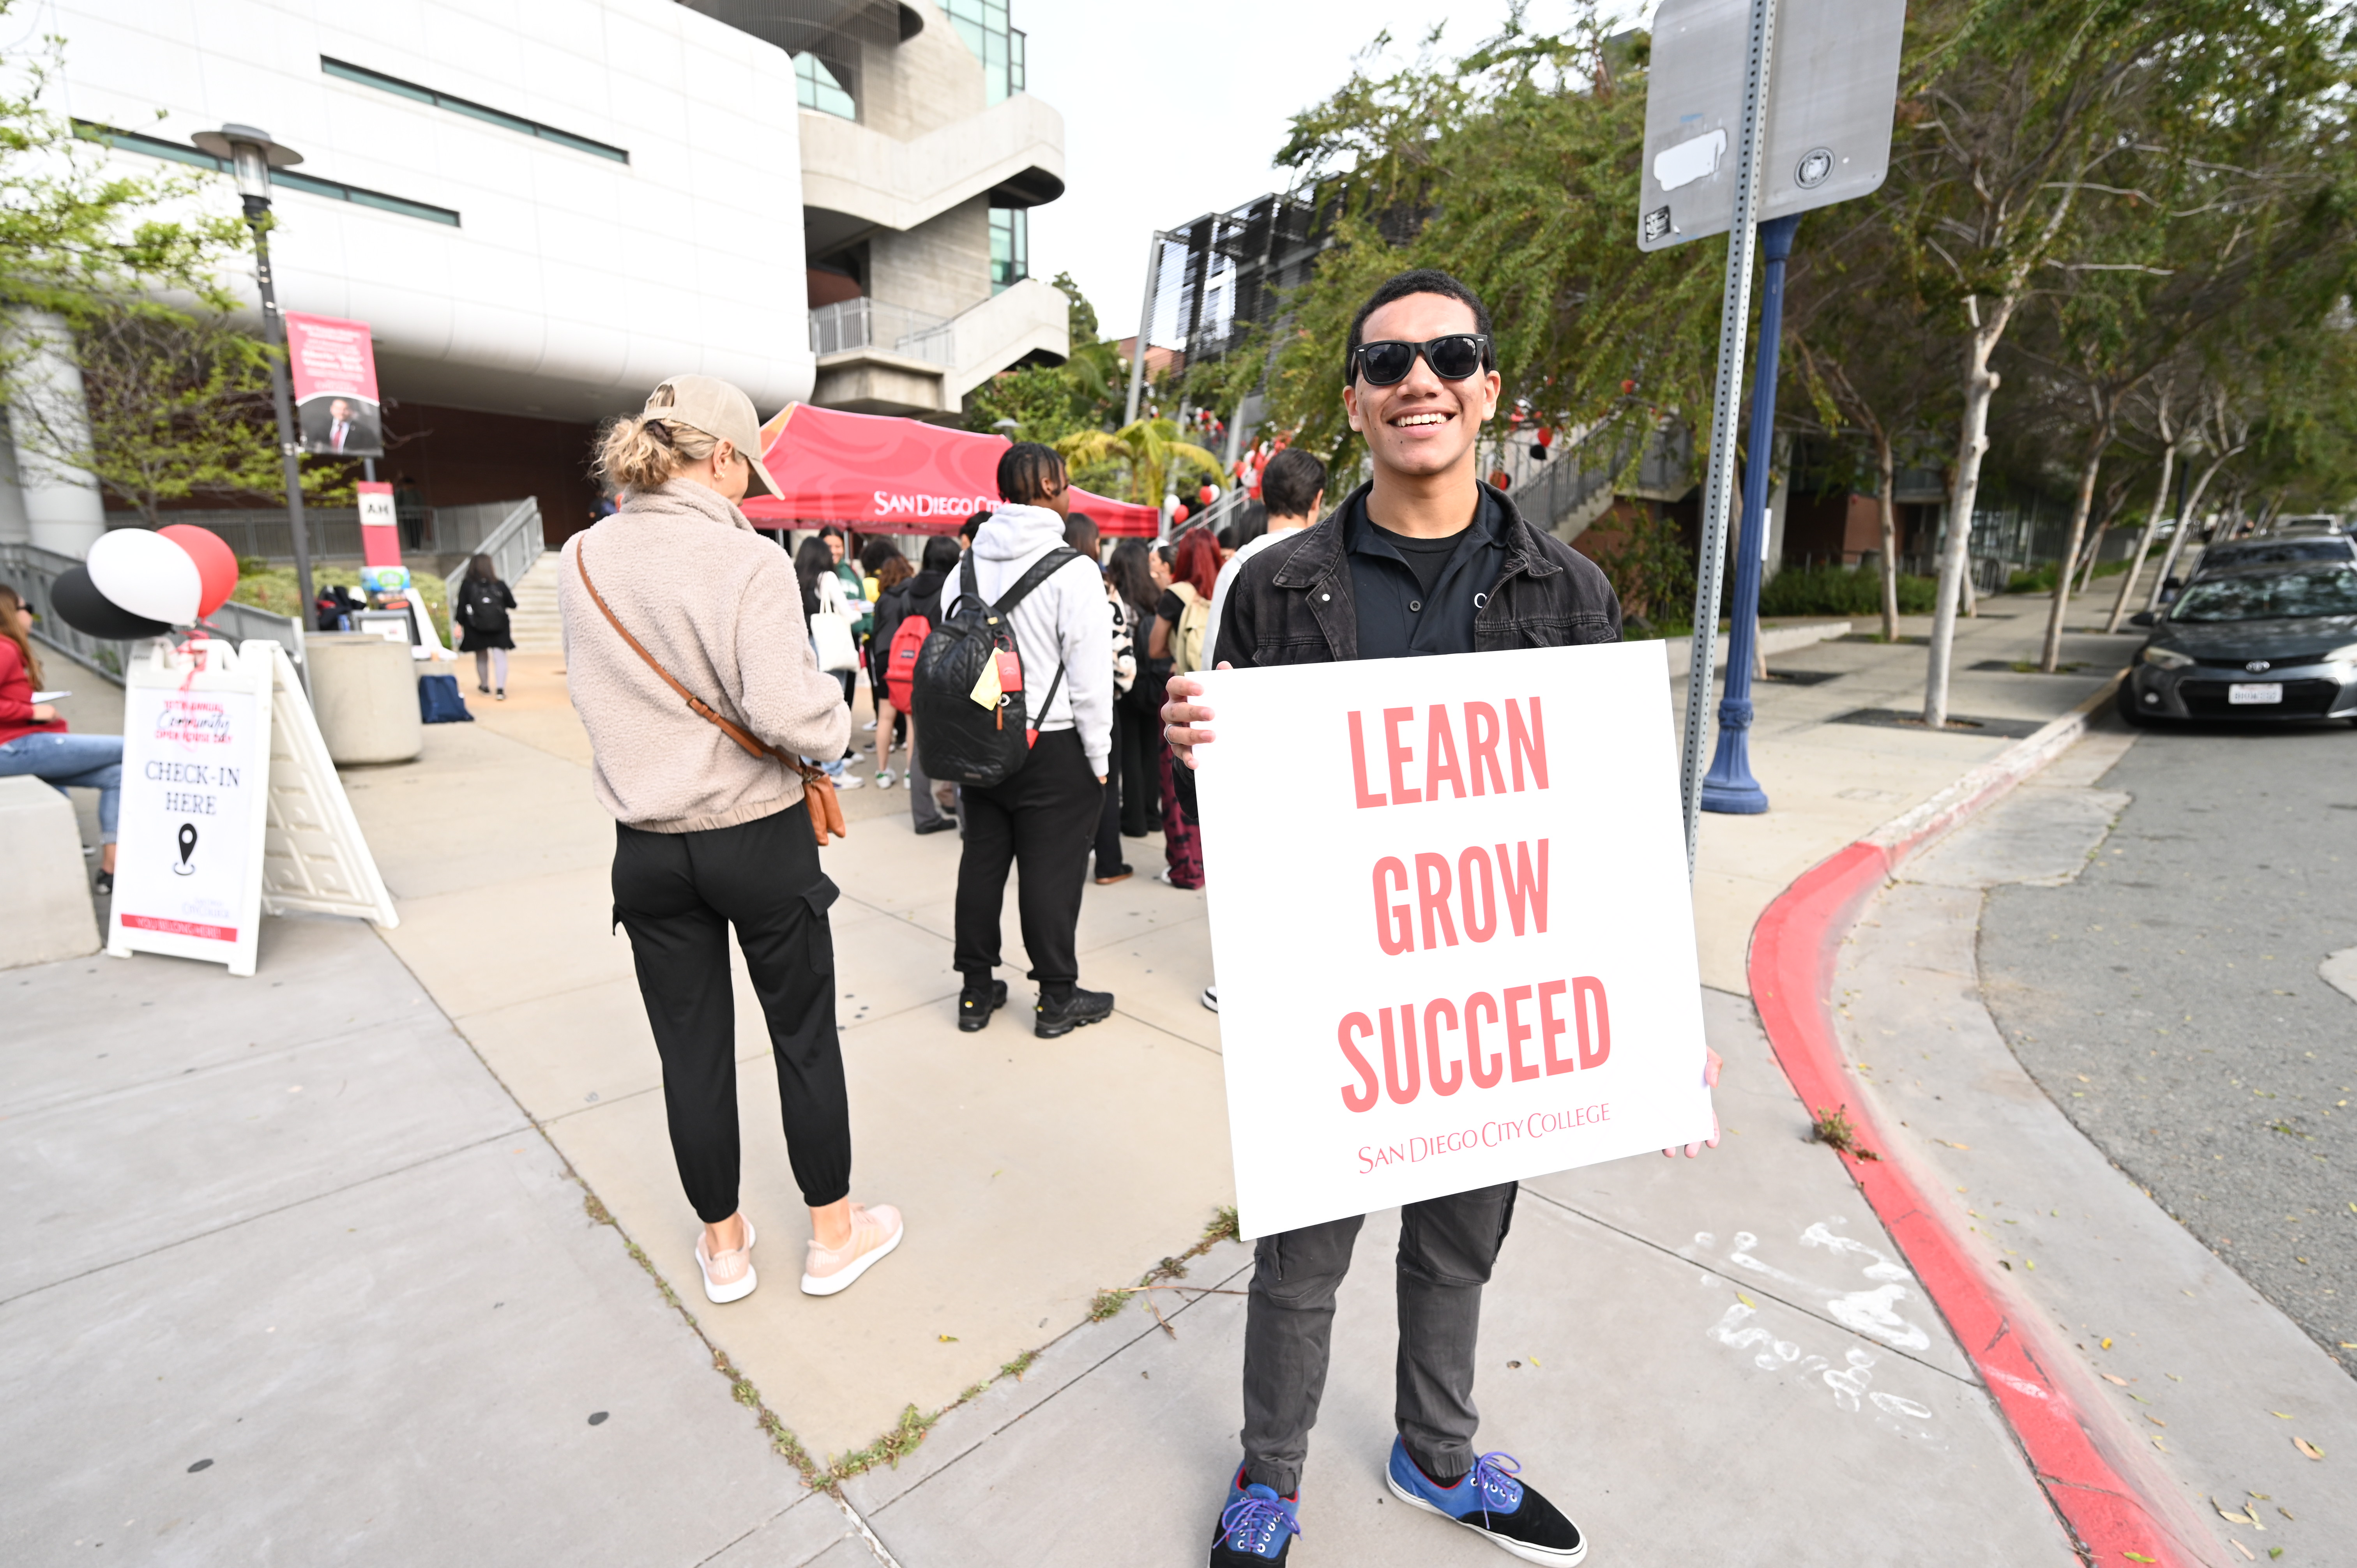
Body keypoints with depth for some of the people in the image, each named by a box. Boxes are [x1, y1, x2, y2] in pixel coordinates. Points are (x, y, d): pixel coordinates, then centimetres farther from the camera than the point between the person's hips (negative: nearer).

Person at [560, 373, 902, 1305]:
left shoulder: (580, 561, 1)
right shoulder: (748, 562, -17)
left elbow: (595, 692, 11)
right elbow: (786, 715, -24)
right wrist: (835, 707, -5)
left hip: (649, 848, 5)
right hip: (760, 839, -4)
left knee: (692, 1049, 15)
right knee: (804, 1037, 12)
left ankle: (724, 1247, 34)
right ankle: (834, 1235, 30)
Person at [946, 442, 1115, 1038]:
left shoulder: (967, 567, 5)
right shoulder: (1074, 571, -13)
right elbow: (1090, 675, -14)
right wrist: (1098, 755, -4)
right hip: (1053, 746, -6)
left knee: (981, 862, 14)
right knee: (1051, 873, 4)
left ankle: (977, 990, 26)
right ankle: (1057, 998, 17)